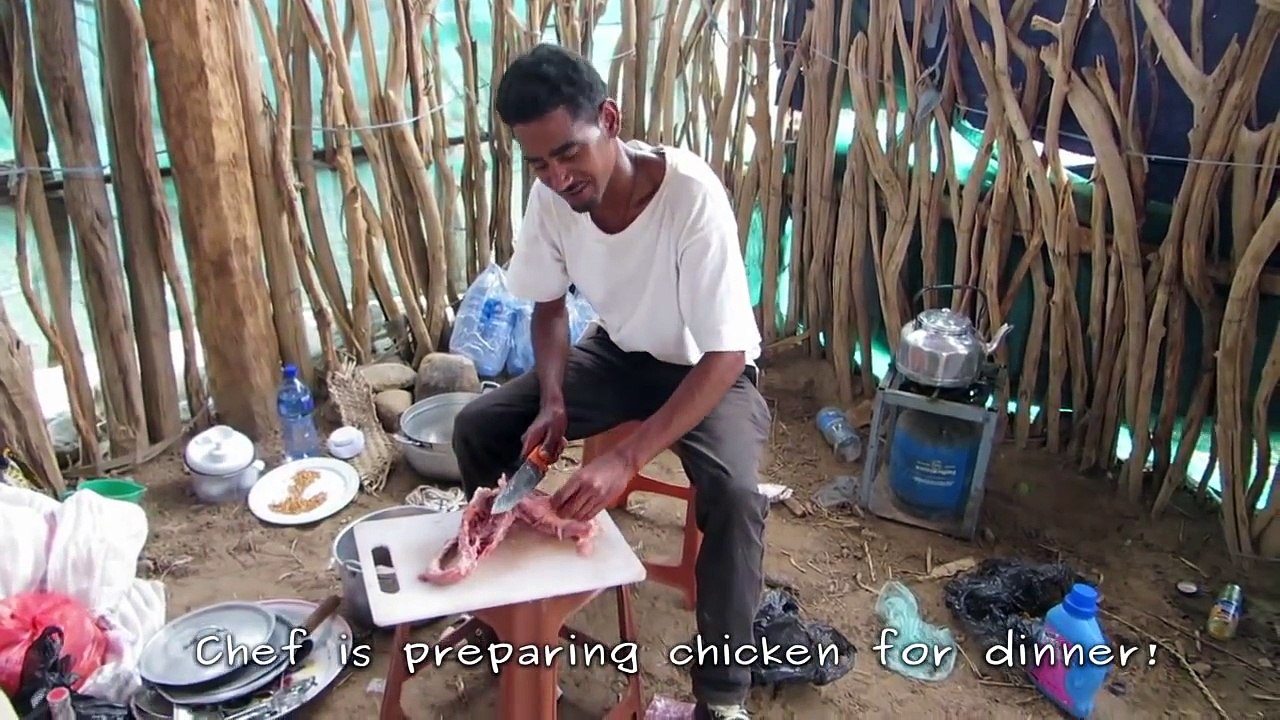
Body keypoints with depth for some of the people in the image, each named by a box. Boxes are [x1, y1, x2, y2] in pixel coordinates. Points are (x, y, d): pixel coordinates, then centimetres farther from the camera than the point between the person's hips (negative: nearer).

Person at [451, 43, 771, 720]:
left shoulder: (691, 194, -34)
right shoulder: (553, 195, -18)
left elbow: (727, 354, -34)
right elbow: (548, 306, 0)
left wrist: (625, 459, -41)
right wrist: (552, 400, -19)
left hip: (707, 367, -5)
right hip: (616, 353, 5)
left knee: (733, 493, -33)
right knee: (477, 427, -6)